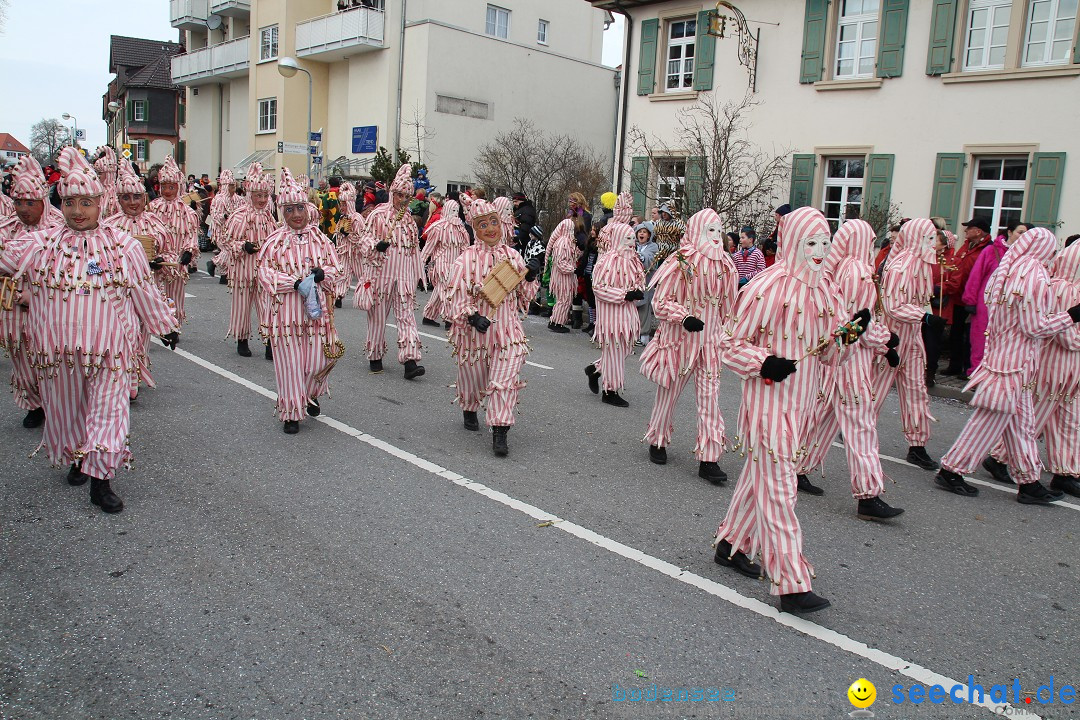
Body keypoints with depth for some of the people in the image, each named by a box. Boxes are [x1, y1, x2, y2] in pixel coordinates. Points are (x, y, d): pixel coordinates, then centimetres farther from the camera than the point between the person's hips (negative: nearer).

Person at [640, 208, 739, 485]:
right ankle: (657, 442, 33)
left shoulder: (725, 264, 5)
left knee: (710, 396, -2)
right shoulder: (680, 262, -11)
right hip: (679, 338, -4)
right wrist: (685, 318, -25)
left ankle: (708, 459, 1)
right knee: (668, 392, 10)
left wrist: (725, 335, 17)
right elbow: (660, 301, -12)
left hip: (710, 340, 4)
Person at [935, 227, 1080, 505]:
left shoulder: (1007, 270, 9)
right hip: (1015, 362, -9)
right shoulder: (1034, 276, -16)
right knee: (989, 421, -2)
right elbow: (1033, 326, -17)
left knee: (1022, 423, 13)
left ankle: (1029, 482, 20)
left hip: (1001, 356, 9)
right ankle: (951, 471, 5)